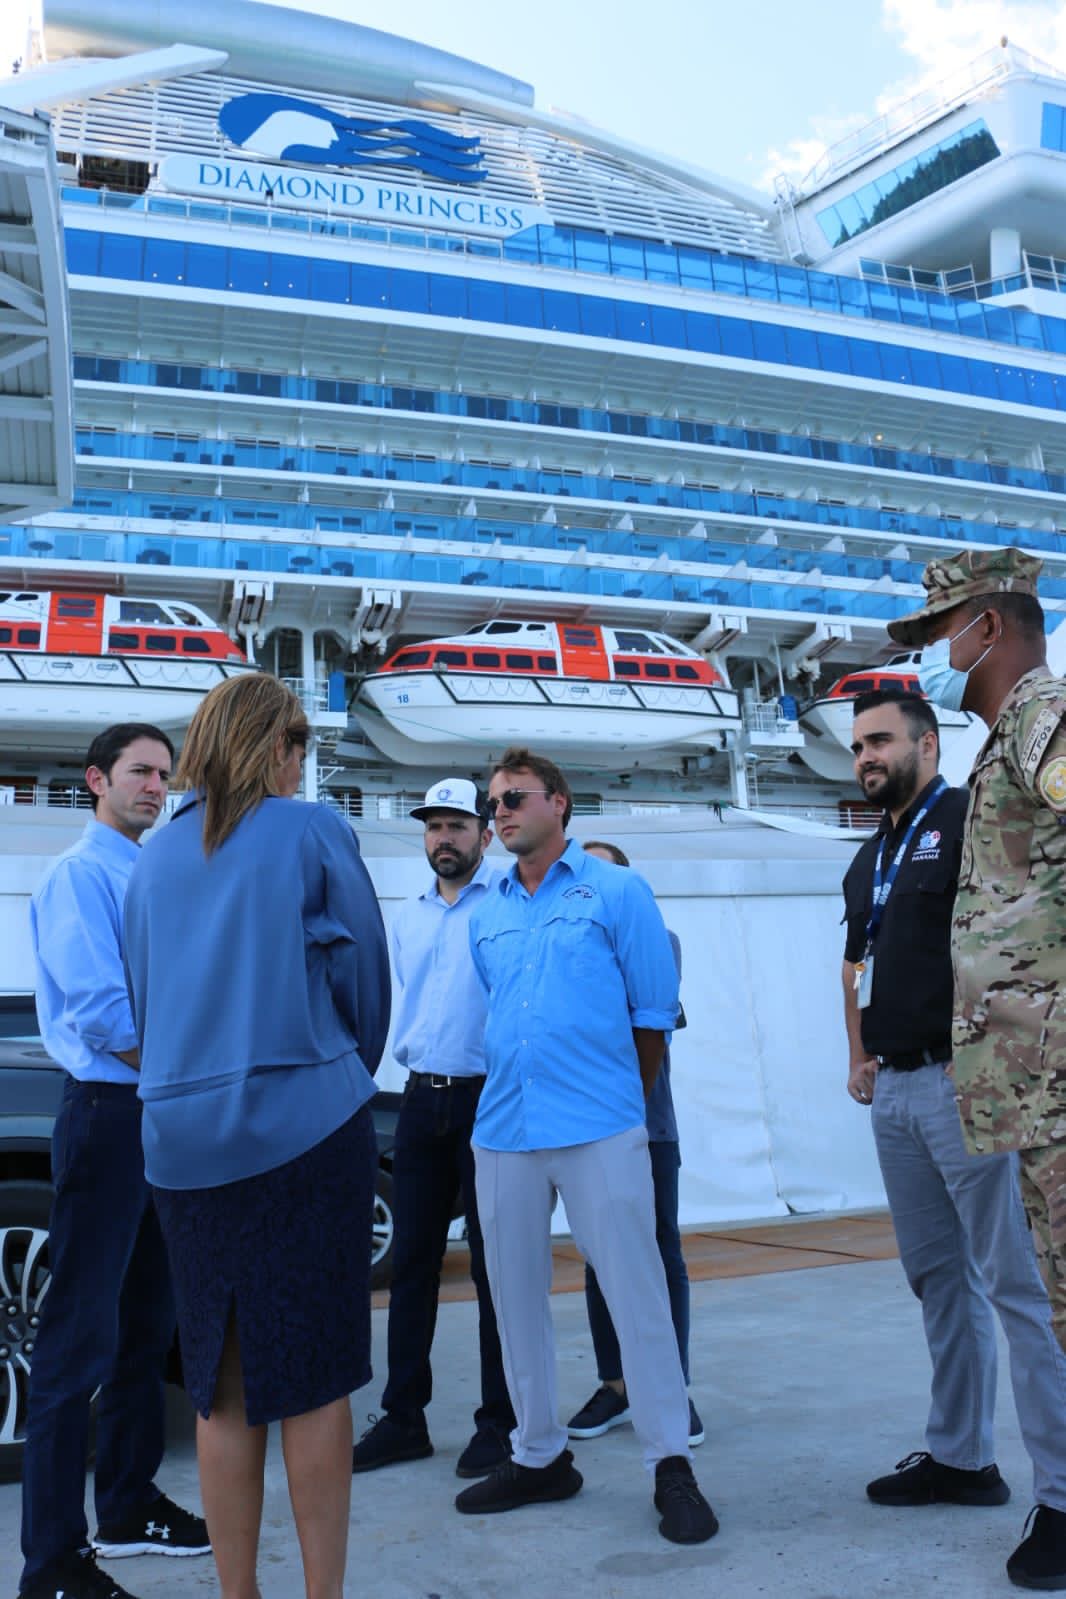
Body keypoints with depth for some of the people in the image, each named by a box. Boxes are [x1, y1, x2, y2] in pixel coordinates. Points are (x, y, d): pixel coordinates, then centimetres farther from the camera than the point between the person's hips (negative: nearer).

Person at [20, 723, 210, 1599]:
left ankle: (129, 1507, 30)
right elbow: (96, 1008, -18)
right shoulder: (82, 872, -9)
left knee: (148, 1323, 16)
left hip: (165, 1119, 9)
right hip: (108, 1114, -9)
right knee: (80, 1337, -4)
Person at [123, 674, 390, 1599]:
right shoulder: (312, 834, -3)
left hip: (185, 1139, 5)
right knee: (314, 1380, 4)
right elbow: (365, 975, 1)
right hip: (303, 1133, -4)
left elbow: (142, 995, 16)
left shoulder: (158, 855, 11)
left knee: (224, 1387, 12)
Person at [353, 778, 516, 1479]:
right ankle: (404, 1418, 21)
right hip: (423, 1099, 6)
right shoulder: (409, 917, 16)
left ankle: (500, 1422, 15)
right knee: (412, 1262, 10)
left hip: (489, 1098, -6)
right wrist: (413, 1051, 15)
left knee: (493, 1265, 3)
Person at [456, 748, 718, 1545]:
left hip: (600, 1130, -5)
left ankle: (671, 1465, 7)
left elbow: (654, 1014, 1)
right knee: (517, 1297, 11)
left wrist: (621, 1101, 6)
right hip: (504, 1131, 5)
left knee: (636, 1293, -4)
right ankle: (539, 1456, 26)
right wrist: (517, 1090, 15)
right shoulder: (487, 916, 13)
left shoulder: (617, 891, 0)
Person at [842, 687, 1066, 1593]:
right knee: (938, 1277, 15)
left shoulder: (968, 820, -7)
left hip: (960, 1080, -9)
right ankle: (960, 1458, 27)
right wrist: (857, 1056, 16)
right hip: (893, 1088, 9)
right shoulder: (870, 858, 18)